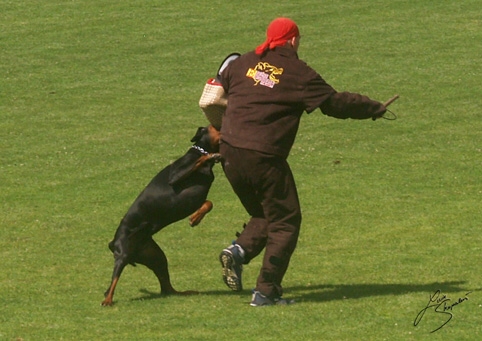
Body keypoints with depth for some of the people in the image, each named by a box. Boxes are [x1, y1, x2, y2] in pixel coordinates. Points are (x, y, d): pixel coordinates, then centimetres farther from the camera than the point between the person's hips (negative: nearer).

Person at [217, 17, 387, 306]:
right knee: (285, 222, 6)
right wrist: (375, 109, 11)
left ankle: (238, 250, -4)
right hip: (264, 156, -6)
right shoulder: (298, 73, -3)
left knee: (263, 215, 23)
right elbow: (335, 103, -1)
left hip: (230, 152, 6)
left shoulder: (243, 63, 12)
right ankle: (266, 291, -2)